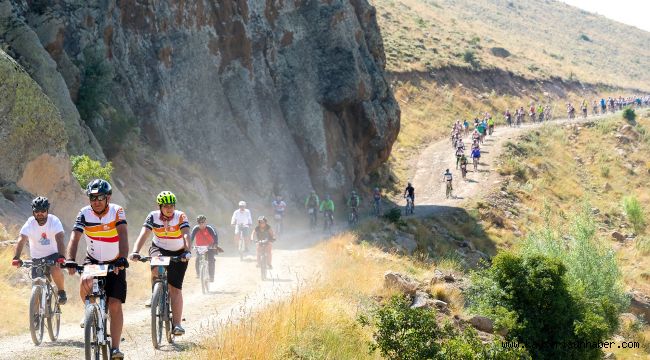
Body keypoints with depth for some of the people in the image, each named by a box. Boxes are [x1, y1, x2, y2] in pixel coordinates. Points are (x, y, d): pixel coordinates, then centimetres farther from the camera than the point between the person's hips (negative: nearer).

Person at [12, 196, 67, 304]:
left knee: (55, 270, -32)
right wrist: (16, 258, -46)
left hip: (53, 255, -2)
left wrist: (61, 256, -49)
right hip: (37, 257, 2)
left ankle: (61, 291, -6)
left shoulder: (54, 221, -19)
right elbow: (21, 241, -29)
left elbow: (59, 240, -32)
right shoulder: (30, 223, -17)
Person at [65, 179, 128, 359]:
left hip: (115, 263, -1)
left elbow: (123, 236, -31)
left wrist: (123, 259, -48)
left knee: (115, 305, -9)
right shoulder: (85, 214, -15)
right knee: (85, 283, -31)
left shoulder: (117, 212, -18)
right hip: (92, 260, 1)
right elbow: (75, 237, -25)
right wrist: (70, 260, -41)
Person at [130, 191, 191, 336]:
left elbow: (186, 235, -32)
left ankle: (176, 324, -5)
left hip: (178, 253, -1)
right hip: (159, 249, 1)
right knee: (156, 269, -33)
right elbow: (143, 235, -27)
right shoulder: (153, 217, -15)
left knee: (175, 288, -7)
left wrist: (187, 251, -51)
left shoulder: (180, 217, -19)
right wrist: (135, 252, -43)